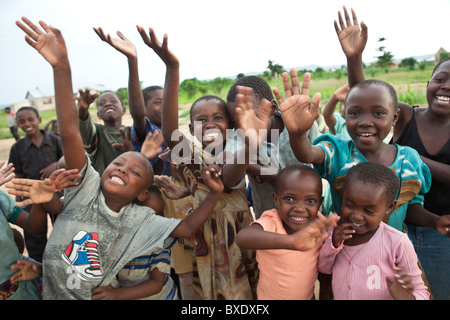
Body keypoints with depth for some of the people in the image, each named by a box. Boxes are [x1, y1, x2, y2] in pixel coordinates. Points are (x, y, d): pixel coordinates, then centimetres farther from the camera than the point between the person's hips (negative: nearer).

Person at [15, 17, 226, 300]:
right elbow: (70, 132, -32)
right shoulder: (87, 188, -20)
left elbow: (187, 228, -20)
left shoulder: (141, 221, -13)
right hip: (53, 293, 0)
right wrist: (62, 67, -41)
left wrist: (215, 194, -34)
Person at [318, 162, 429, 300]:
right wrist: (332, 244, -22)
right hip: (338, 296, 3)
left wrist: (407, 297, -36)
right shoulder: (337, 229, -15)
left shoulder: (397, 243, -26)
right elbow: (324, 268, -5)